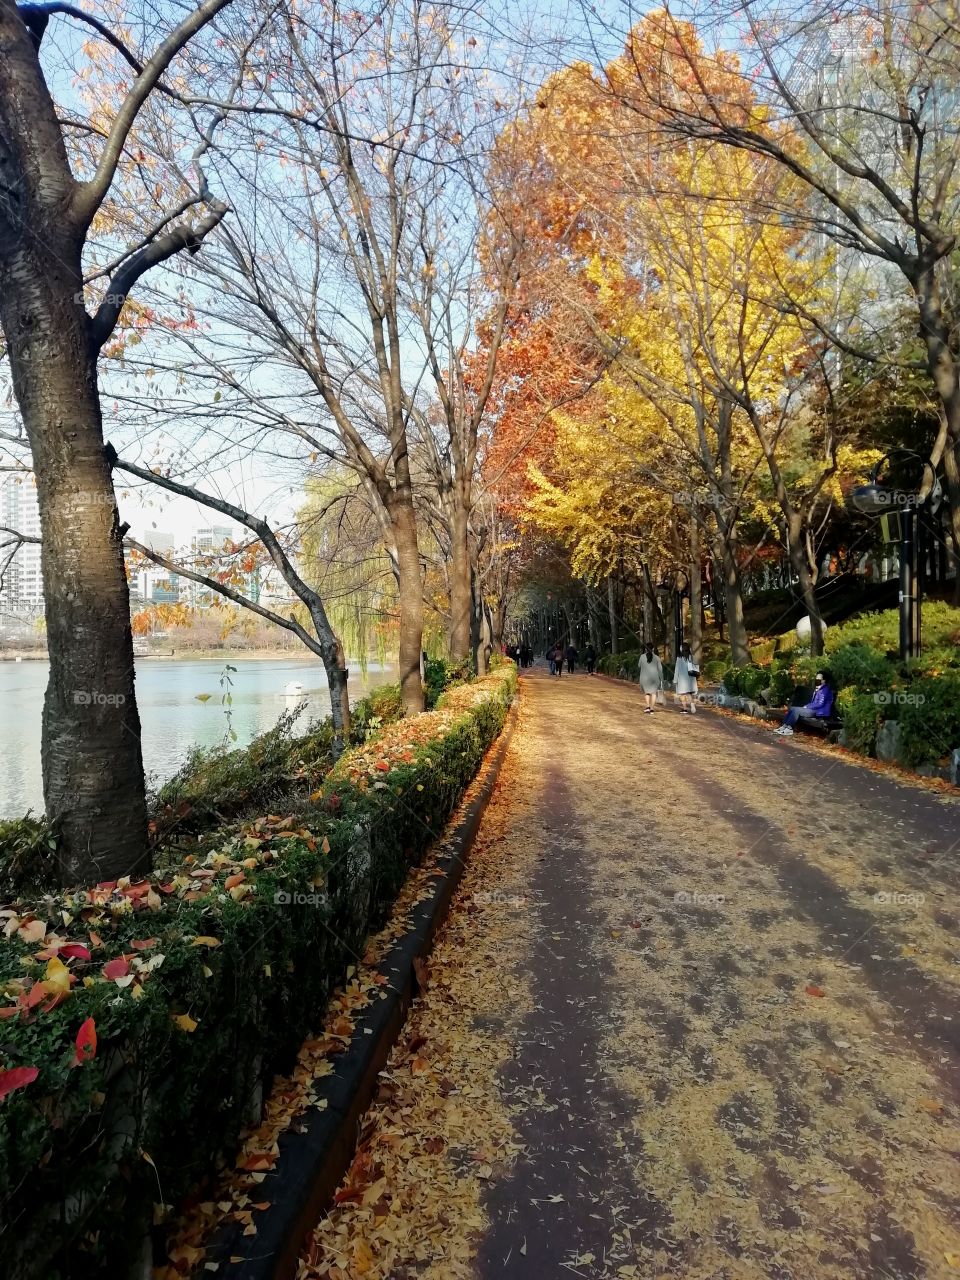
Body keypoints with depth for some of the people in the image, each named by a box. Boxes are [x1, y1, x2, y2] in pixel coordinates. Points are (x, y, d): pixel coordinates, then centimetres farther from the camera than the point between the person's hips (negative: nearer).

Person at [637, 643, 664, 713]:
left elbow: (639, 665, 10)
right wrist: (661, 680, 7)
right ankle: (651, 709, 7)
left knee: (647, 692, 20)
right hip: (654, 678, 0)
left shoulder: (642, 656, -5)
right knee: (653, 693, 12)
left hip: (645, 678, 0)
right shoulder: (656, 657, -3)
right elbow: (660, 669, -1)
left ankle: (648, 706, 1)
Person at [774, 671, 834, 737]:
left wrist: (807, 707, -13)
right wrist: (806, 706, 4)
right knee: (792, 708, 1)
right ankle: (784, 726, -10)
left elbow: (820, 704, -22)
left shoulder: (825, 690, -15)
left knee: (796, 710, -22)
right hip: (814, 709, 10)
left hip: (819, 713, -10)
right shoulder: (818, 689, 17)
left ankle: (788, 729, -19)